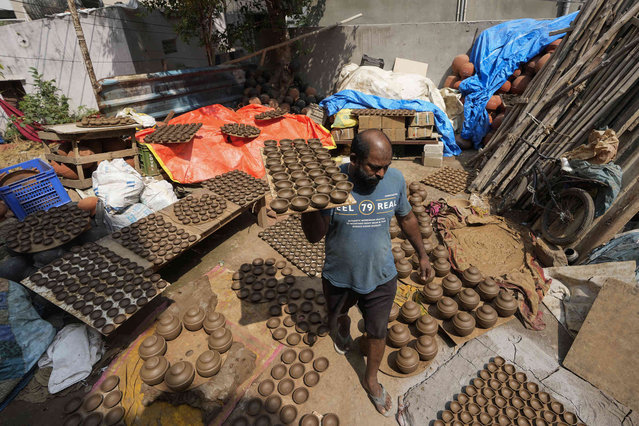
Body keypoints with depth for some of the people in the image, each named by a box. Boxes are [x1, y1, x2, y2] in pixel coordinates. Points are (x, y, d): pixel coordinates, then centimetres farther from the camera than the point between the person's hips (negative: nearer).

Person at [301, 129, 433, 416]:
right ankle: (343, 335, 68)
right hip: (339, 277, -1)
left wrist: (422, 255, 9)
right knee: (338, 317, 29)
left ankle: (371, 379, 51)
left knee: (377, 332, 21)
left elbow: (406, 217, 3)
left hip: (381, 277, 1)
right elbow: (314, 236, -24)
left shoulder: (395, 180, -15)